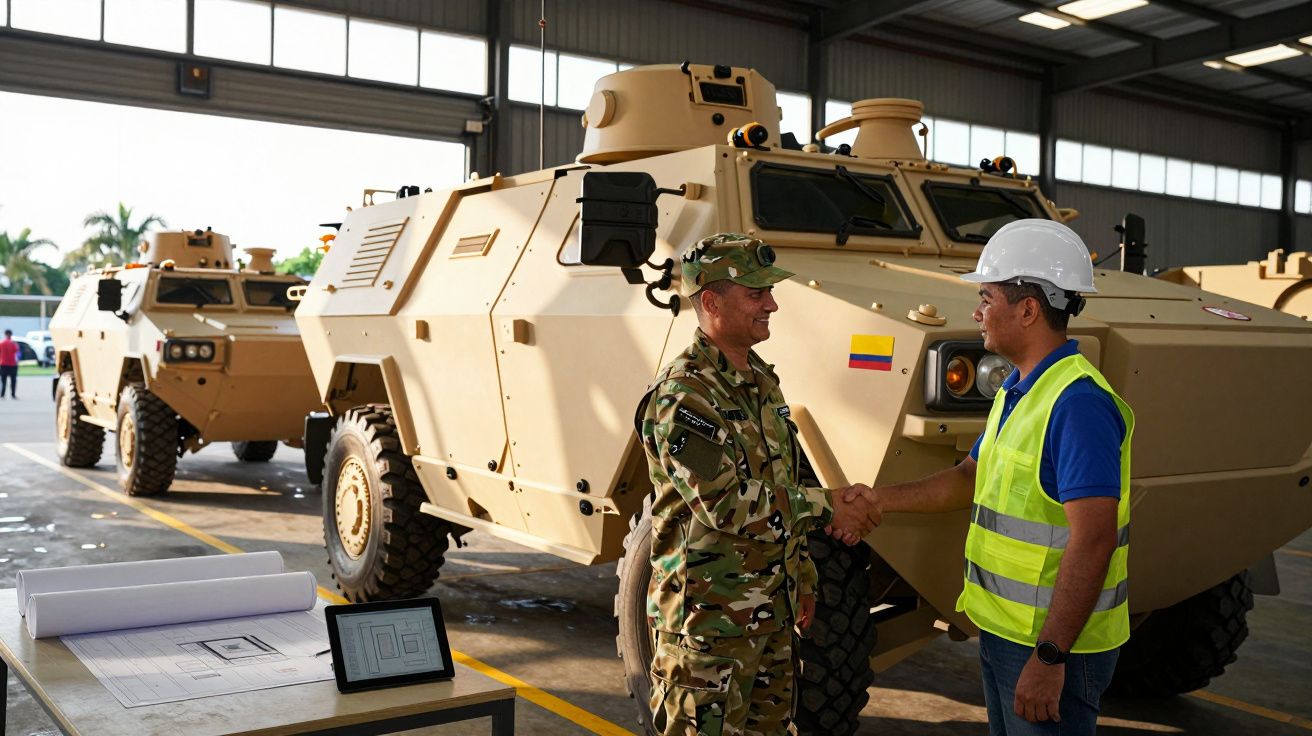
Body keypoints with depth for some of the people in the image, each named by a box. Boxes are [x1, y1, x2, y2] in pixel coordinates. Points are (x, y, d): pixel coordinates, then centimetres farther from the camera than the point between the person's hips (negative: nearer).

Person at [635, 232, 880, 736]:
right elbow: (728, 505, -25)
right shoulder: (682, 396, -19)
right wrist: (827, 509, -16)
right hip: (708, 619, -9)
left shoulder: (761, 381, 11)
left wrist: (802, 576, 17)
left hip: (772, 609, 9)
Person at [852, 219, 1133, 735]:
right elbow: (972, 478, 20)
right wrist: (881, 499, 14)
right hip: (1004, 631, 9)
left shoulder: (1078, 403, -23)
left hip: (1054, 644, -9)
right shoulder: (1017, 390, 9)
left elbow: (1093, 539, -27)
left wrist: (1049, 657, -27)